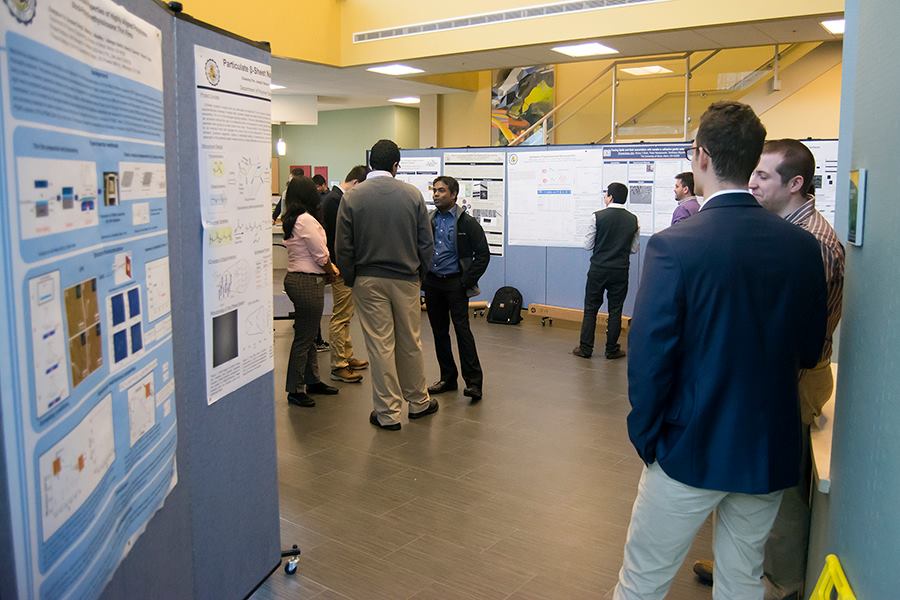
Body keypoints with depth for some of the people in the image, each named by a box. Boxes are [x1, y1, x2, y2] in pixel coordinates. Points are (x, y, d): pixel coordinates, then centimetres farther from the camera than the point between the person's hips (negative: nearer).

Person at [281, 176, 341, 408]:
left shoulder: (290, 221, 10)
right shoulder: (306, 220, -18)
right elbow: (321, 255, -14)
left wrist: (328, 267, 6)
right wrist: (331, 273, 3)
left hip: (295, 277, 10)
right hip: (308, 282, -10)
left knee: (307, 334, 18)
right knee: (304, 337, -2)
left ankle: (312, 380, 29)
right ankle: (295, 389, 6)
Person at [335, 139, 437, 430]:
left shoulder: (352, 196, -5)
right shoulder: (412, 194, -3)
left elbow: (343, 246, -4)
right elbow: (426, 242, -1)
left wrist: (350, 279, 9)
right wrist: (420, 272, 13)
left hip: (368, 280, -1)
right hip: (405, 279, 1)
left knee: (380, 345, 4)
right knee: (410, 343, 14)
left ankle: (388, 413, 10)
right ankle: (418, 402, 29)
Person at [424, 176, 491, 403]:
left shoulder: (467, 223, -5)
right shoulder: (428, 221, 8)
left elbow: (483, 255, -6)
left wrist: (467, 282, -11)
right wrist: (421, 278, 4)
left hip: (455, 283, -5)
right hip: (432, 284, 5)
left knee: (462, 329, -11)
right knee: (439, 332, 10)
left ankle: (473, 381, -7)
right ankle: (448, 378, 21)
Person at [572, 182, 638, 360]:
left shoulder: (598, 216, -10)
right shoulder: (633, 220, -1)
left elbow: (588, 245, -6)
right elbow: (634, 249, 5)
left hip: (598, 270, -2)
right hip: (620, 271, 2)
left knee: (591, 309, 7)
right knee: (615, 311, 9)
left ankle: (585, 348, 9)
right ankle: (612, 350, 13)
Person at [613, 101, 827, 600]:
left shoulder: (674, 246, -19)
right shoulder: (803, 246, -5)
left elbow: (648, 358, -18)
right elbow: (808, 353, 4)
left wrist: (645, 436, -4)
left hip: (693, 448, -4)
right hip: (772, 451, 5)